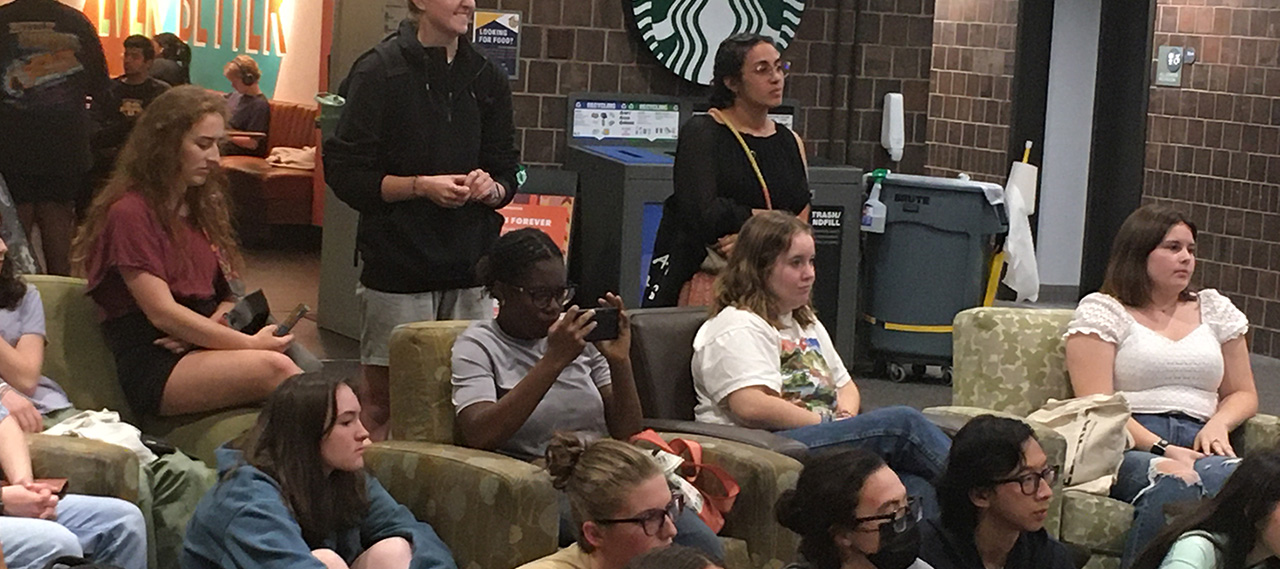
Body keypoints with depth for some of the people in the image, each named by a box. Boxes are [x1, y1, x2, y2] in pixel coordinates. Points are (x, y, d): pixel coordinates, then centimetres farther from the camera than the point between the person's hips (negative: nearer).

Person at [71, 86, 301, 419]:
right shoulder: (130, 213, -5)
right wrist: (249, 343, -15)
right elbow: (162, 313, -13)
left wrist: (212, 327, -6)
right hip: (154, 369, -7)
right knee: (272, 367, -34)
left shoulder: (202, 206, 21)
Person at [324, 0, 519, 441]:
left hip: (468, 268, 4)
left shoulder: (487, 80, 12)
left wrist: (490, 188, -5)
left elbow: (507, 178, 18)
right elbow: (346, 174, -6)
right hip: (398, 264, -4)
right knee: (384, 401, 0)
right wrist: (422, 186, -16)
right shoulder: (380, 71, -3)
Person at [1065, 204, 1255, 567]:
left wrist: (1218, 424, 4)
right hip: (1128, 448, -4)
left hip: (1197, 446, 4)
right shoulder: (1101, 311, 10)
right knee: (1172, 483, -41)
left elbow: (1243, 394, 29)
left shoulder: (1214, 310, 26)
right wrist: (1162, 450, -15)